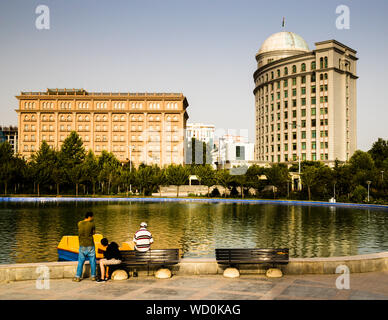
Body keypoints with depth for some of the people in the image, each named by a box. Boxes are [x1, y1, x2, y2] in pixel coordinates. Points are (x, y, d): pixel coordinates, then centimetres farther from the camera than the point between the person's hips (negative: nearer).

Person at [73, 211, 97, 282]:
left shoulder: (79, 223, 1)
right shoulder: (92, 224, -9)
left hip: (82, 246, 3)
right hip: (90, 246, -3)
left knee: (80, 262, 9)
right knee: (92, 261, 8)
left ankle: (78, 277, 7)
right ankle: (93, 276, 13)